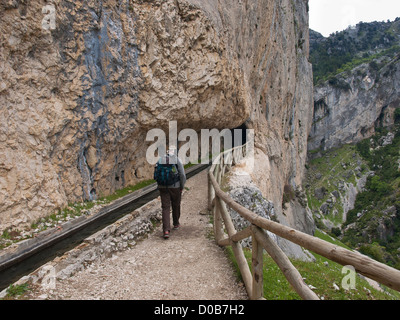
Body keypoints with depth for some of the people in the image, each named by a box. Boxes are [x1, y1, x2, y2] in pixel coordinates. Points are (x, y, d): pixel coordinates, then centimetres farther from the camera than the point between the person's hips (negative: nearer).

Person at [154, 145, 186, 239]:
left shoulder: (160, 160, 4)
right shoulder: (178, 160, -6)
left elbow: (156, 174, 5)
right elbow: (182, 175, -11)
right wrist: (182, 187, 2)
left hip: (163, 187, 2)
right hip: (175, 187, -1)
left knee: (165, 208, 2)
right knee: (176, 206, 20)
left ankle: (166, 230, -10)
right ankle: (176, 224, 38)